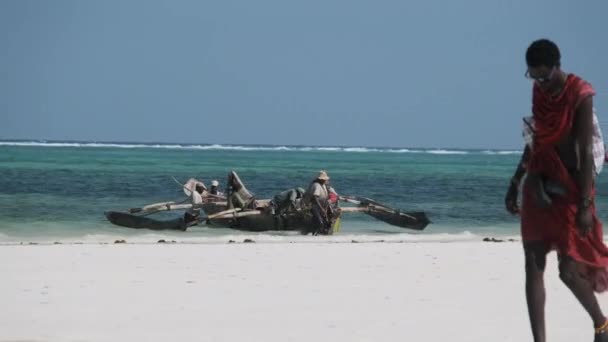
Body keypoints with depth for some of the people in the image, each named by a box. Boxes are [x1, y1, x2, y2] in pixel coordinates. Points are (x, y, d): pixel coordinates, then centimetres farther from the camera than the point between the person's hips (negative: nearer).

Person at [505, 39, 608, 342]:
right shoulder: (539, 91, 7)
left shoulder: (580, 96, -15)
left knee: (569, 268, -5)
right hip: (538, 186, 7)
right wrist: (515, 184, 20)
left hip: (568, 189, -7)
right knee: (533, 266, -1)